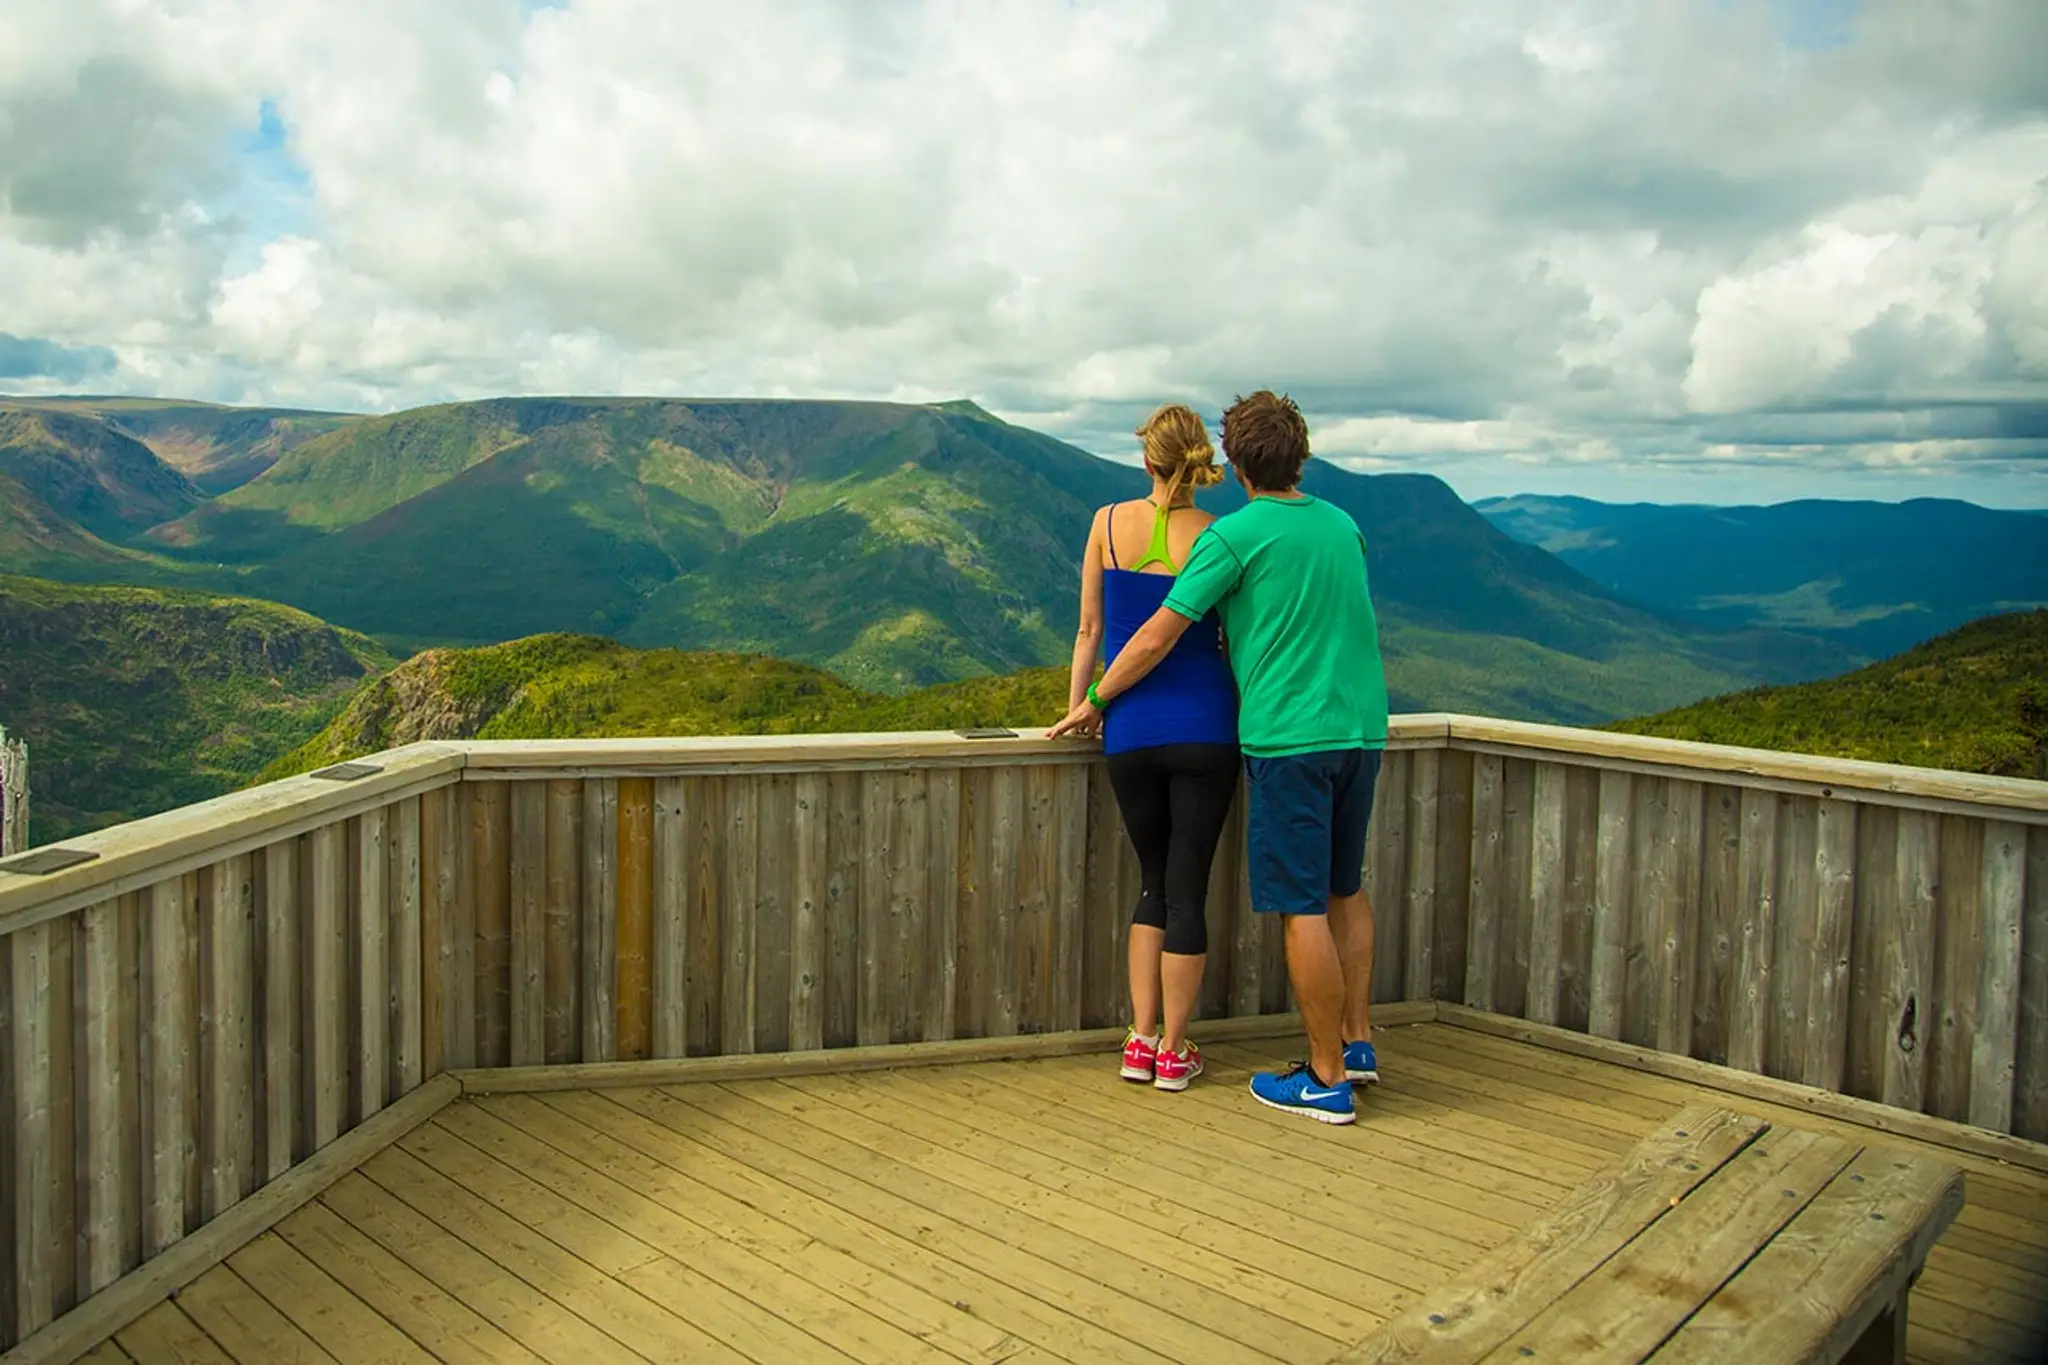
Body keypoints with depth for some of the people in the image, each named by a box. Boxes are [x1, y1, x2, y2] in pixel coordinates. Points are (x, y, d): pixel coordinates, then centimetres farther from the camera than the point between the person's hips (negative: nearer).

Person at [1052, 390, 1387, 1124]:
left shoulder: (1234, 536, -9)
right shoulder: (1342, 525, 12)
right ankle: (1357, 1041, 26)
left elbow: (1157, 637, -7)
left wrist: (1092, 702, 5)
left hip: (1289, 737, -7)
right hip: (1361, 727, 7)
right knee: (1346, 889, 19)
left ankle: (1327, 1078, 4)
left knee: (1303, 909, -1)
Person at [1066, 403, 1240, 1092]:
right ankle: (1173, 1052, 14)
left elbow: (1090, 630, 3)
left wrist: (1078, 709, 13)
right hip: (1205, 728, -2)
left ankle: (1140, 1042, 17)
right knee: (1188, 888, 6)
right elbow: (1236, 638, 1)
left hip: (1130, 732, 2)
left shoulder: (1109, 523, 0)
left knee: (1154, 883, 17)